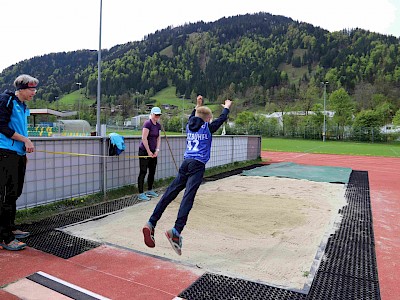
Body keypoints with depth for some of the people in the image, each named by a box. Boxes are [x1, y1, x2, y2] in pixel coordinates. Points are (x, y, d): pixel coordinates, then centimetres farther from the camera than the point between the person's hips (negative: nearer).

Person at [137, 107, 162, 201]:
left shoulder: (158, 125, 10)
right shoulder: (147, 123, -13)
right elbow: (144, 138, -18)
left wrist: (157, 150, 0)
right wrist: (149, 152, -15)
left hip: (153, 152, 8)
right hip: (144, 151, -8)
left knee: (152, 171, 13)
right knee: (143, 172, -5)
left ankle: (149, 190, 27)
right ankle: (141, 194, 0)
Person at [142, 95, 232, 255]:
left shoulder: (189, 126, 15)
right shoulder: (207, 128, 4)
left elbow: (192, 117, 39)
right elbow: (222, 118, 19)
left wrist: (198, 105, 53)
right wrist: (227, 107, 38)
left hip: (185, 163, 6)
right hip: (198, 165, -5)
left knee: (169, 194, 1)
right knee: (188, 198, -15)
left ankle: (151, 224, -5)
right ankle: (176, 231, -26)